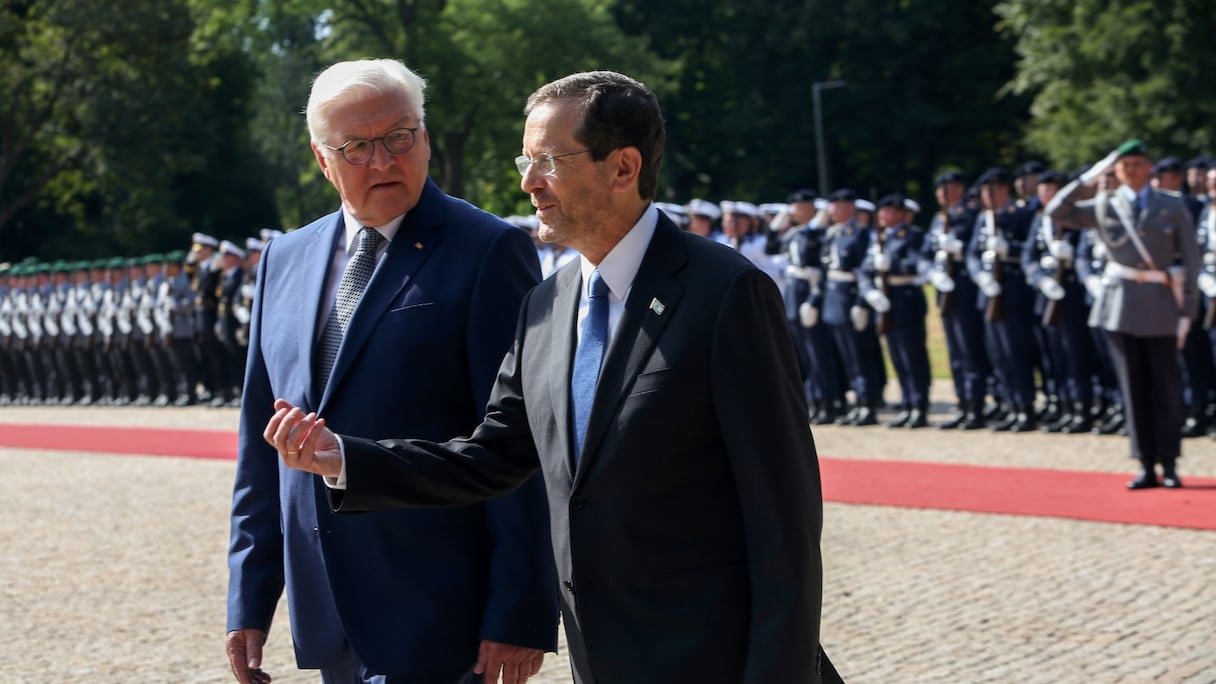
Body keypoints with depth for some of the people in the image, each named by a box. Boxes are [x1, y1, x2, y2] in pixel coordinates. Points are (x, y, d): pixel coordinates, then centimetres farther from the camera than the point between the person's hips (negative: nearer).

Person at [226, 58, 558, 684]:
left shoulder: (489, 253, -7)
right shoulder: (284, 261, 13)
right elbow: (261, 441, 16)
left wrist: (519, 612, -15)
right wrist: (249, 599, 12)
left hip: (431, 615, -6)